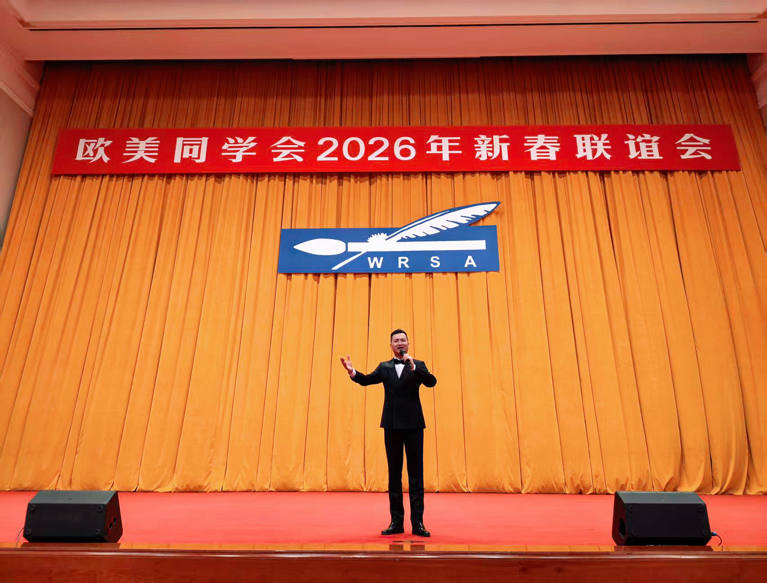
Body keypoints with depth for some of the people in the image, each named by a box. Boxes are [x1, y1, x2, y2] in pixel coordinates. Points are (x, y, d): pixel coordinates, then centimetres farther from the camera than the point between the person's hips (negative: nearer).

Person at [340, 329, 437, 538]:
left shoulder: (418, 365, 6)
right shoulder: (384, 367, 10)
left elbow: (431, 382, -12)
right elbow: (366, 380, -5)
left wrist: (413, 367, -23)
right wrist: (352, 371, -24)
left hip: (413, 424, -2)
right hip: (391, 424, 2)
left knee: (416, 473, 2)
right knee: (394, 473, 8)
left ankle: (417, 521, 8)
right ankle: (397, 521, 17)